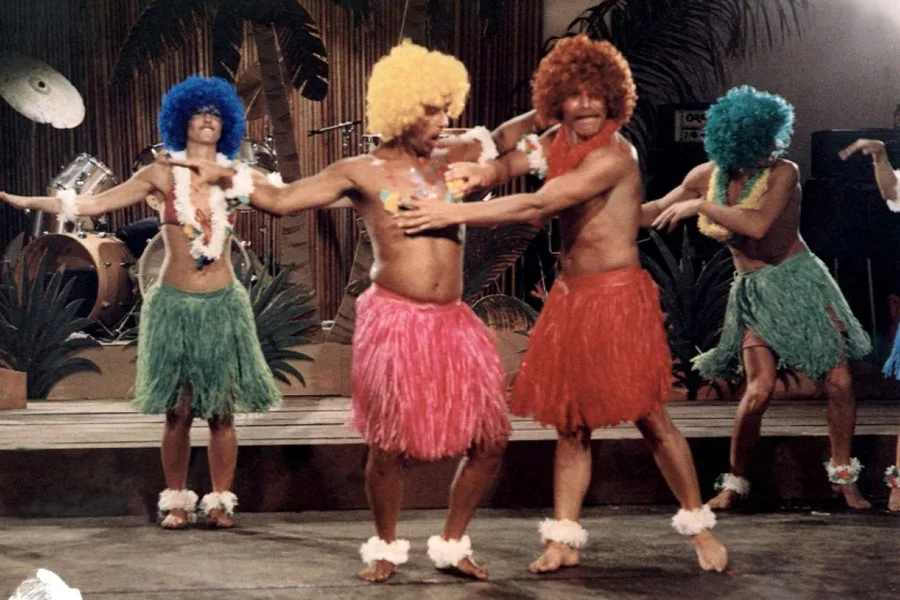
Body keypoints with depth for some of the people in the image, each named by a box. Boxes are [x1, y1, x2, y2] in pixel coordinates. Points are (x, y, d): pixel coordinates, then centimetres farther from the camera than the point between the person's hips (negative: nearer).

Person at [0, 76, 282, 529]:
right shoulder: (163, 175, 0)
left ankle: (220, 501, 12)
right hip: (174, 304, -1)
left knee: (221, 411, 2)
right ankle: (176, 500, 14)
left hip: (223, 305, 1)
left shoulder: (240, 178, 4)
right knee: (178, 411, 1)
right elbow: (92, 204, -2)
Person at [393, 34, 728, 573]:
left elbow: (536, 207, -25)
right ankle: (564, 539, 17)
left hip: (617, 296, -7)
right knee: (572, 423, 10)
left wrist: (450, 214, -25)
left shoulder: (613, 155, -19)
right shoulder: (556, 141, 6)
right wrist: (481, 172, -17)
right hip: (569, 296, 7)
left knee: (650, 416, -1)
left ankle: (700, 526, 16)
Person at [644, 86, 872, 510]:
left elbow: (757, 224, -30)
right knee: (760, 387, -14)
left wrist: (698, 206, -25)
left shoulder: (783, 172, -14)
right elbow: (656, 212, 9)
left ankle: (843, 476, 15)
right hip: (754, 292, 1)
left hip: (799, 282, -1)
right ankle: (735, 483, 1)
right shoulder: (708, 175, -3)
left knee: (839, 382, -4)